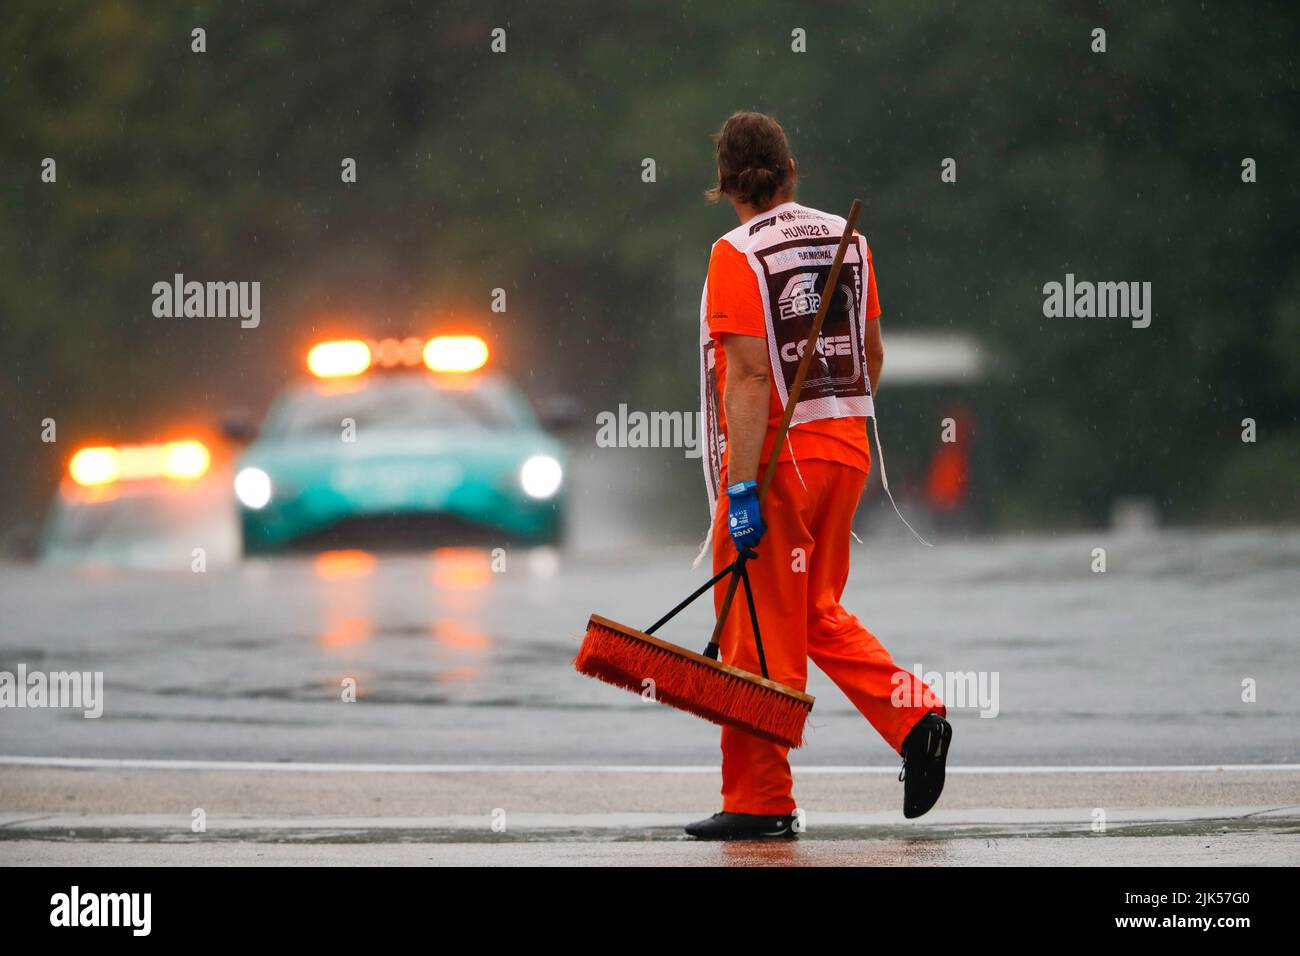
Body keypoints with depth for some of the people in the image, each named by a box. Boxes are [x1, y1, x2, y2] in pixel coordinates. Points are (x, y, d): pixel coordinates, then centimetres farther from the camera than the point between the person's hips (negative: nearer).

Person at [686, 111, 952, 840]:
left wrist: (742, 491, -21)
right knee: (818, 614, 20)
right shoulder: (847, 239, 7)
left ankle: (761, 801, 6)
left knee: (760, 634, 1)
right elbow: (872, 356, 14)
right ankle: (917, 715, 3)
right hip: (847, 447, 7)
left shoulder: (740, 256, -13)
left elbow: (750, 378, -19)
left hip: (777, 453, -7)